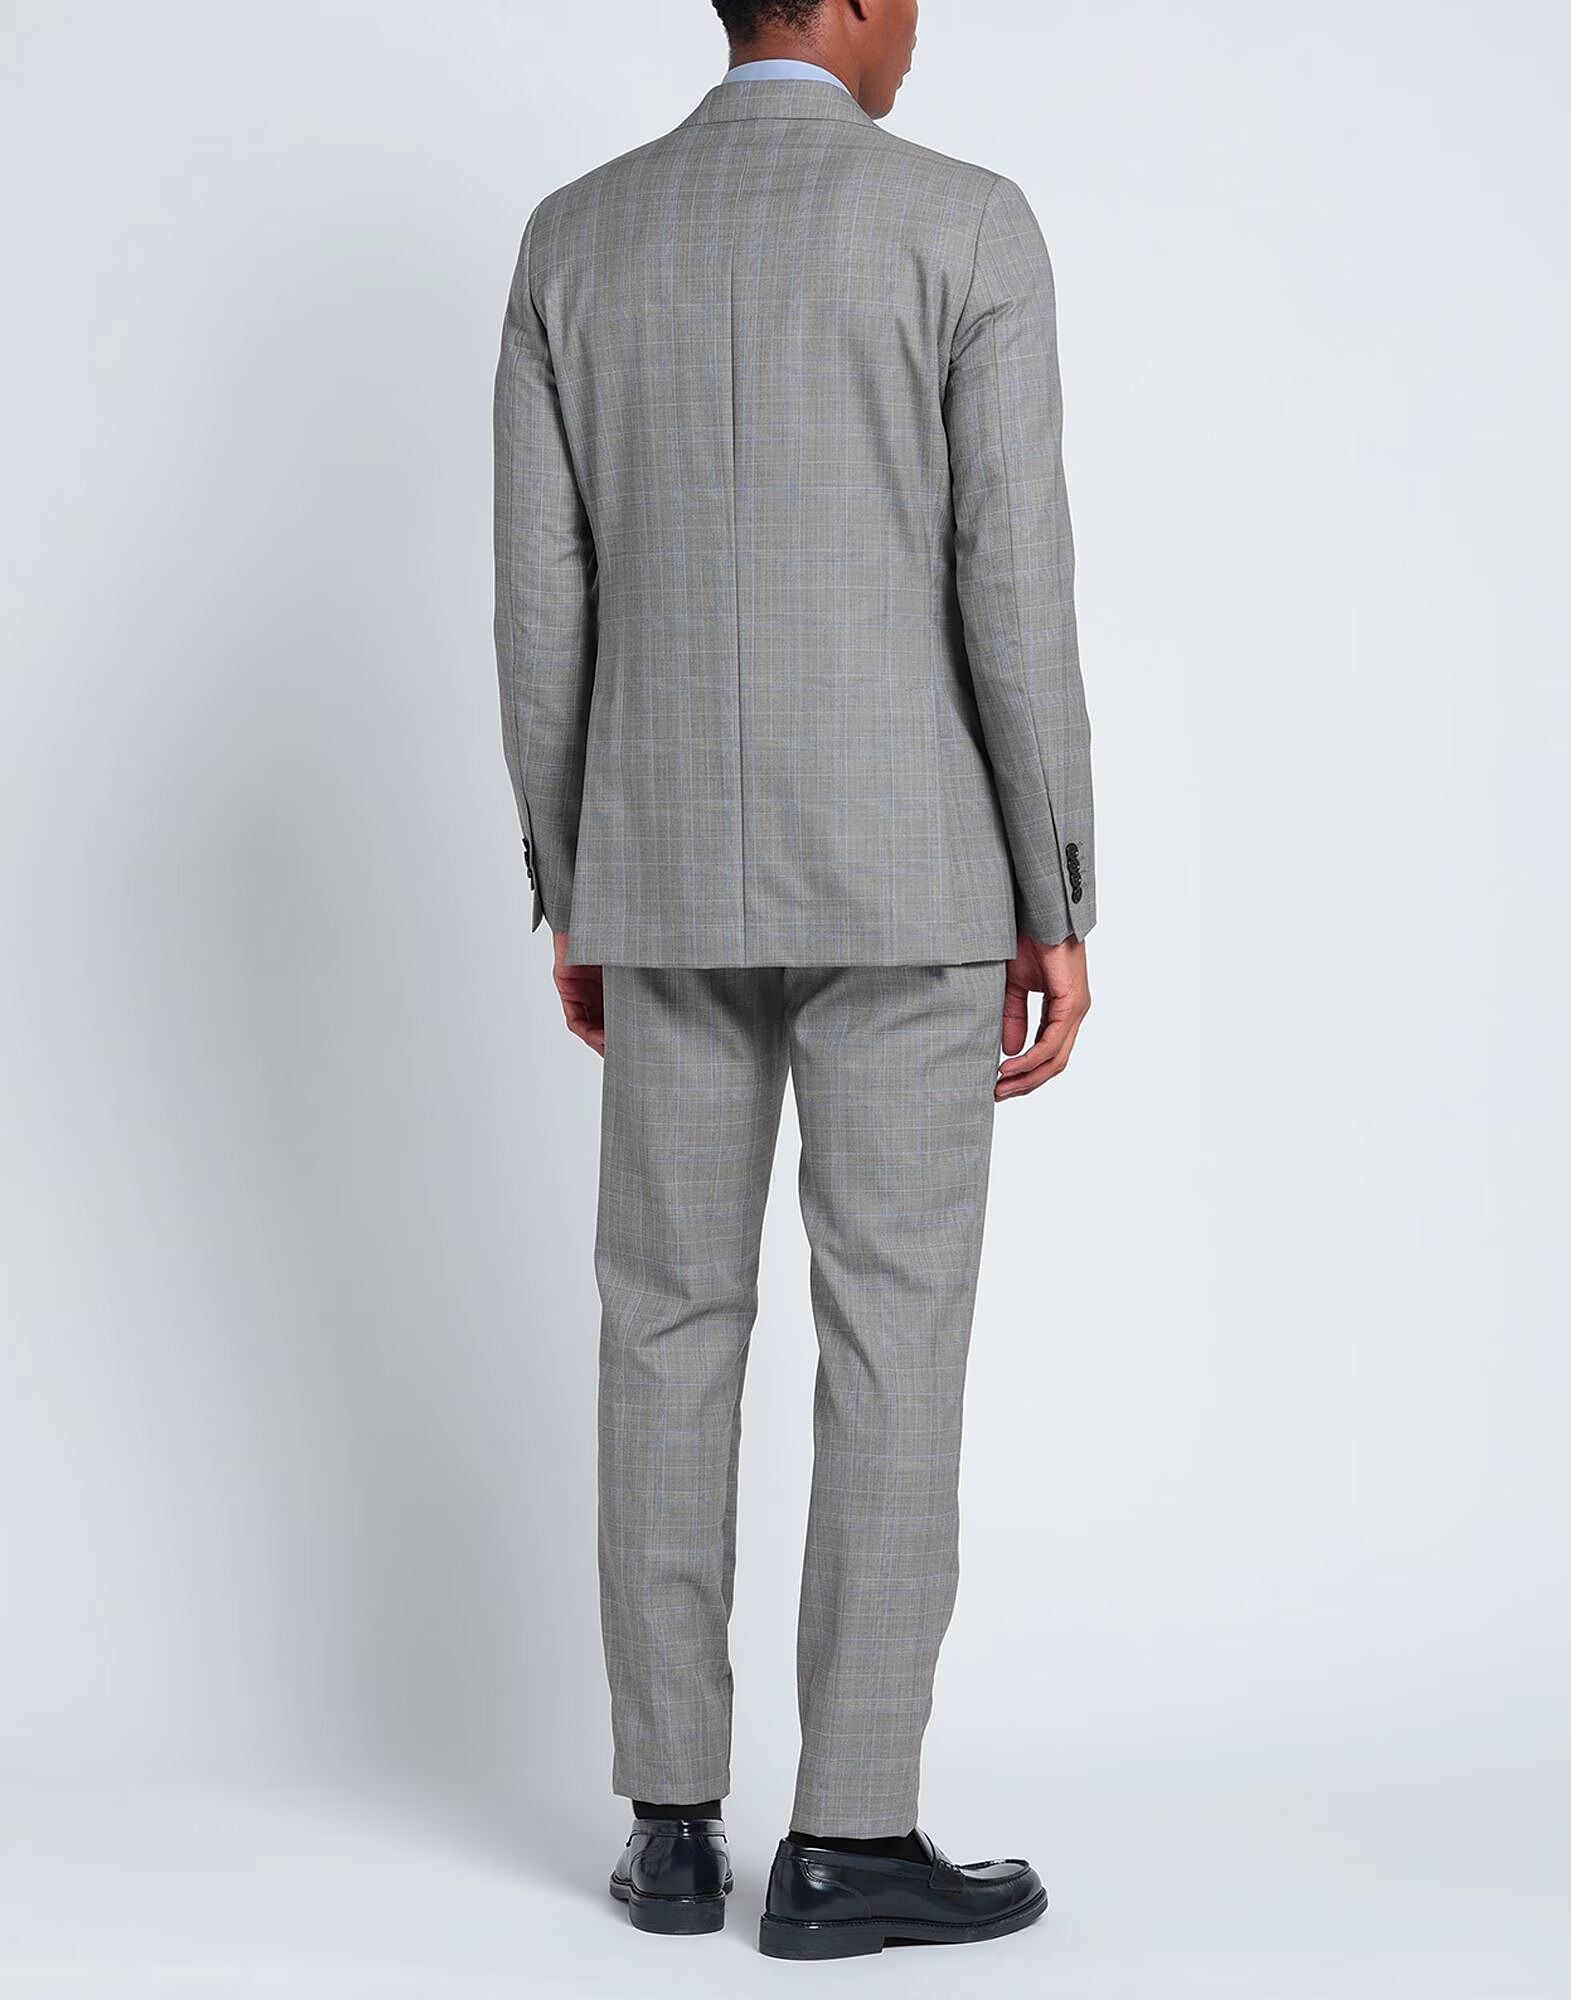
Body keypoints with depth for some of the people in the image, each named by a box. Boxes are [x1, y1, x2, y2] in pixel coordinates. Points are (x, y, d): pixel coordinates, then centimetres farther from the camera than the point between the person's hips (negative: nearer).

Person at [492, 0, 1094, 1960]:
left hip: (669, 873, 4)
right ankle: (851, 1836, 3)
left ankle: (673, 1820, 11)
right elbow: (1015, 594, -10)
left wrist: (570, 900, 12)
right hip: (897, 872, -4)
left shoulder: (574, 236, 6)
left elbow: (541, 605, 4)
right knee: (893, 1342, 1)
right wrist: (1060, 909, -4)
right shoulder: (968, 224, -6)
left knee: (672, 1335, 9)